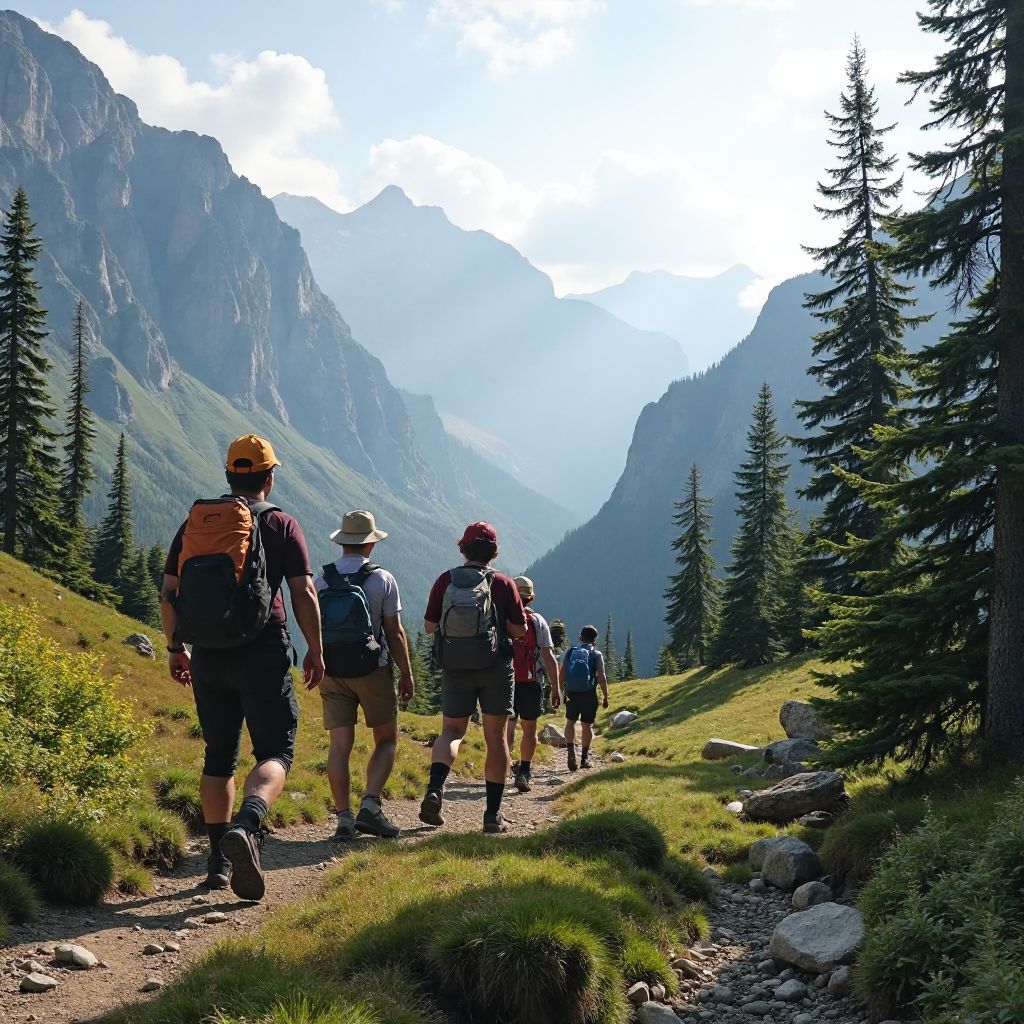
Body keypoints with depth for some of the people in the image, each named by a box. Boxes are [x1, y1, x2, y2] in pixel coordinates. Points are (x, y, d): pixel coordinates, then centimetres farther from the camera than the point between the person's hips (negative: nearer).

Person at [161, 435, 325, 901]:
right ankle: (245, 826, -28)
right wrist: (315, 651, 3)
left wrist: (175, 648, 19)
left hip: (208, 655, 4)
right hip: (263, 653, -4)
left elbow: (168, 593, 9)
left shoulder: (196, 522, 10)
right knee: (275, 752, -1)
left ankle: (219, 858, 17)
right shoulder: (281, 525, 0)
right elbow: (304, 593, -6)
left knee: (219, 756, 15)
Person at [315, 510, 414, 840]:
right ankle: (370, 807, -5)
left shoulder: (321, 580, 2)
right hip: (373, 671, -2)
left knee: (340, 745, 3)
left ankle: (344, 817, -2)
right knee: (386, 740, 10)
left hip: (333, 673, 2)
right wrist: (407, 675, 3)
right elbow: (395, 633, -6)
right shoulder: (383, 580, -6)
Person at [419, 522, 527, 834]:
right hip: (496, 668, -1)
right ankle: (493, 814, 8)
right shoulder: (503, 583, -8)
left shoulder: (445, 581, -4)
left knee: (452, 731, 13)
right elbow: (519, 629, -5)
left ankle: (434, 788, -14)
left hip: (454, 670, 1)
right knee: (496, 738, 8)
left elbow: (429, 626, -1)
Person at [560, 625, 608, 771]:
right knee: (587, 725, 10)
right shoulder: (596, 654, -1)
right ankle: (584, 758, 14)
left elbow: (562, 674, 1)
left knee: (570, 722, 16)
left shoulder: (571, 651, 6)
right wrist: (606, 697, -2)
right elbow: (601, 677, -9)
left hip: (571, 693, 2)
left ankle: (570, 749, -7)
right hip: (589, 694, -2)